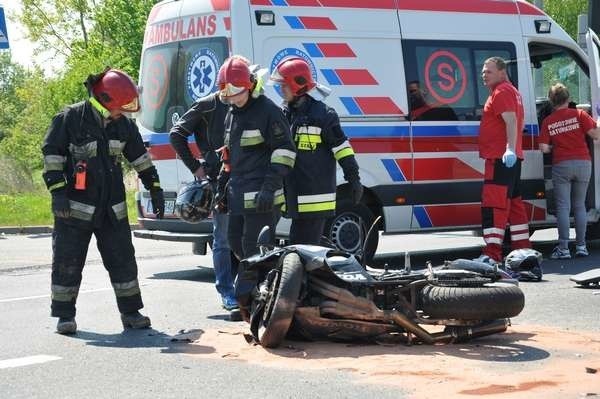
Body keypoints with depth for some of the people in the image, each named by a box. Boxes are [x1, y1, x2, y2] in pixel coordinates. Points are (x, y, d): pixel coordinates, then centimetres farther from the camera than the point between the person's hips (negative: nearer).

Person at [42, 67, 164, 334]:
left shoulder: (124, 124, 6)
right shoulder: (70, 119, -10)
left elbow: (140, 157, 16)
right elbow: (51, 154, -8)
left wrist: (155, 189, 15)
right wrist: (57, 192, -15)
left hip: (112, 209, 5)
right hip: (75, 208, -4)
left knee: (122, 260, 6)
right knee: (67, 263, 0)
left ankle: (130, 312, 16)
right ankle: (64, 316, 9)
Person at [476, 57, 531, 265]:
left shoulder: (501, 92, -11)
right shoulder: (512, 91, 22)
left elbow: (511, 121, -24)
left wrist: (510, 148, -36)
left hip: (501, 158, -11)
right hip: (512, 158, 11)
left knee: (493, 205, -15)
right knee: (513, 203, 16)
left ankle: (492, 254, -22)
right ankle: (523, 249, 22)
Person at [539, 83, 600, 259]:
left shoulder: (548, 121, 1)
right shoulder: (579, 114, 0)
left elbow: (544, 148, -5)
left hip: (561, 165, -1)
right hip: (583, 162, 1)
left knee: (563, 207, -1)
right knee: (579, 205, 11)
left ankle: (563, 249, -5)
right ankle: (581, 246, 10)